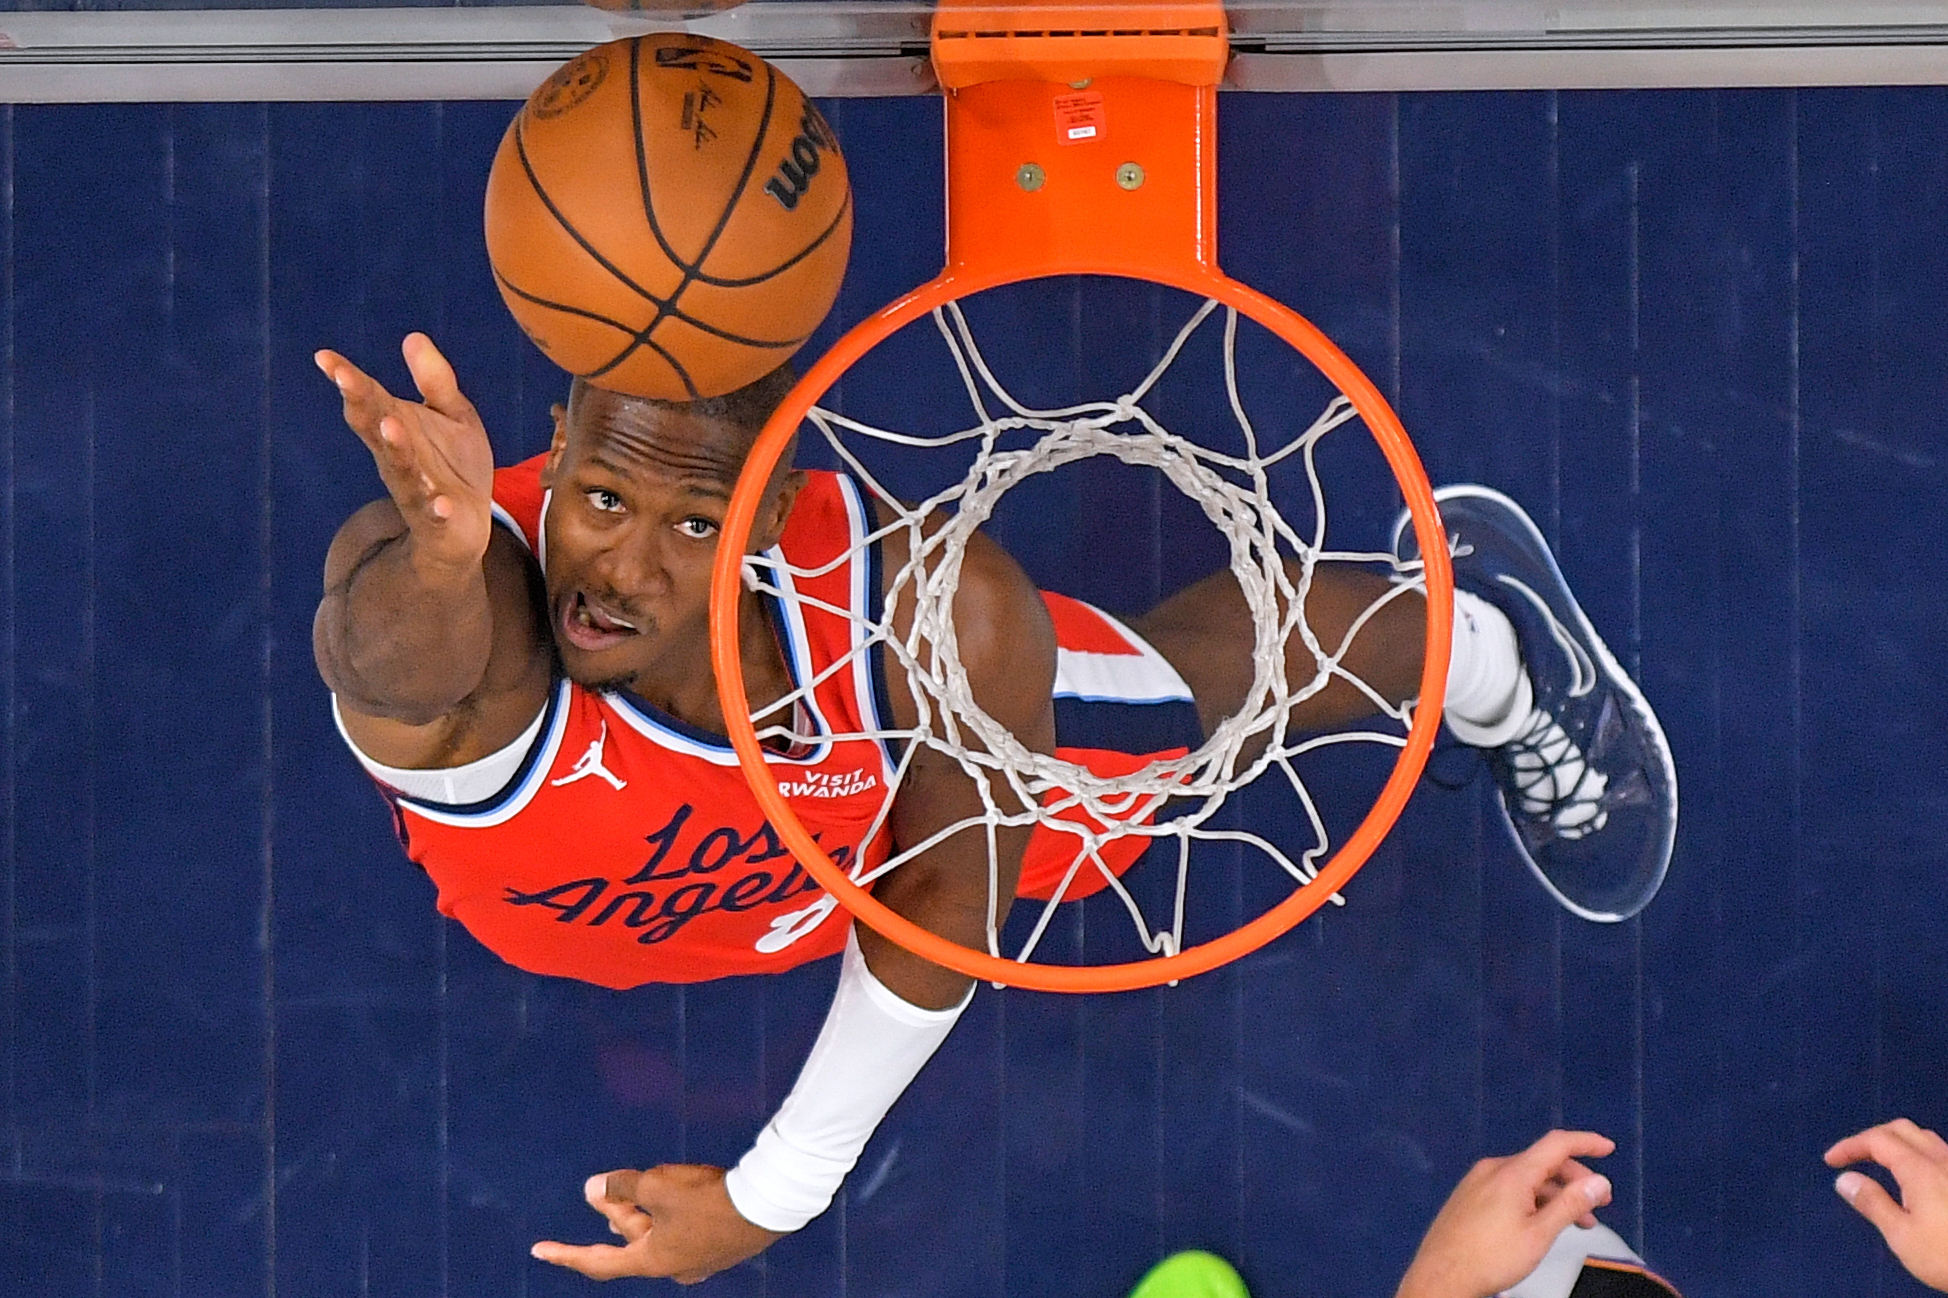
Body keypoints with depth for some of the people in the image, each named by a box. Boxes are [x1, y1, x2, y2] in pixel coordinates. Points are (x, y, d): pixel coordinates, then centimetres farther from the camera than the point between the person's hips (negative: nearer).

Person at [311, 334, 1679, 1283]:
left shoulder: (941, 618, -42)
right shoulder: (473, 593, -46)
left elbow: (943, 900, -24)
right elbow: (391, 653, -71)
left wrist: (775, 1195, -16)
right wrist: (433, 562, -95)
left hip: (877, 815, 0)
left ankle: (1486, 629, 52)